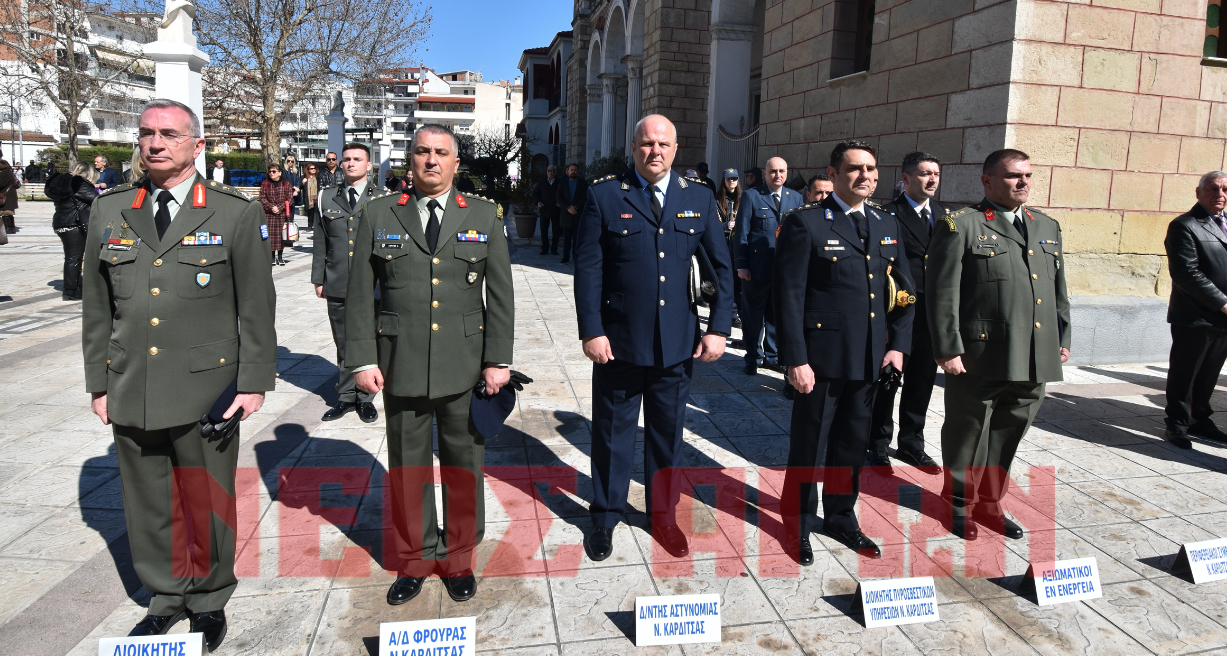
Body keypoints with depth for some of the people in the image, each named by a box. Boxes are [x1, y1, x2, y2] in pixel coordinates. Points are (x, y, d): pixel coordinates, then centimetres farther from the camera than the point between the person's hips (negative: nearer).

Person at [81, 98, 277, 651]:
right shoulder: (109, 212, 8)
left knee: (208, 502, 8)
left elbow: (257, 308, -3)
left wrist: (253, 383, -6)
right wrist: (99, 382, 9)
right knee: (147, 503, 13)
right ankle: (165, 599, 34)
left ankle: (210, 601, 28)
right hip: (131, 392, 3)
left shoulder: (236, 215, -2)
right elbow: (96, 307, 12)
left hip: (207, 390, -3)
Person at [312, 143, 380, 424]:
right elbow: (320, 242, 11)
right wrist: (318, 279, 8)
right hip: (337, 286, 2)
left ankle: (365, 398, 17)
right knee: (343, 344, 10)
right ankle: (346, 396, 23)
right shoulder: (327, 198, 10)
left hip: (371, 285, -2)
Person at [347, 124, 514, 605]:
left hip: (465, 365, 0)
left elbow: (500, 294, 3)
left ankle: (459, 560, 28)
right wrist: (362, 359, -2)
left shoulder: (484, 216, 5)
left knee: (464, 464, 10)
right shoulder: (379, 214, 5)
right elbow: (360, 294, 4)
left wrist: (498, 360, -2)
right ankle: (413, 560, 29)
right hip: (401, 364, 1)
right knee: (406, 466, 10)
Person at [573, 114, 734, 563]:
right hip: (619, 341, -2)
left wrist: (718, 328, -1)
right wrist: (591, 331, -12)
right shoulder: (604, 196, -3)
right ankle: (605, 517, 31)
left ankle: (663, 513, 35)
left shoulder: (699, 199, 5)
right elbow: (587, 268, -6)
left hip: (677, 342, 2)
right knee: (613, 433, 12)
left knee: (668, 434, 15)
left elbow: (722, 268, 6)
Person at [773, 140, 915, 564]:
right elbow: (789, 296, -12)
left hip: (870, 360, 6)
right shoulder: (805, 223, -8)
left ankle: (841, 518, 36)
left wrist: (898, 344, 3)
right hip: (821, 357, -5)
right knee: (809, 446, 8)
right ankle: (797, 525, 26)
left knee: (853, 444, 17)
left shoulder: (887, 226, 11)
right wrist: (796, 359, -16)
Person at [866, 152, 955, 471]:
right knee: (887, 379, 6)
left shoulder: (946, 214, 11)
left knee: (922, 381, 16)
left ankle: (911, 442, 32)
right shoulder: (888, 215, -9)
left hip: (933, 314, 6)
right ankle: (878, 445, 20)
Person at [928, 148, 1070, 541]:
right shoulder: (960, 225, -6)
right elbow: (942, 292, -11)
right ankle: (959, 502, 26)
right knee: (968, 431, 7)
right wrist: (947, 348, -15)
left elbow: (1058, 290, 21)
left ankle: (989, 501, 32)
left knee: (1009, 433, 15)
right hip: (980, 358, -6)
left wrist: (1062, 339, 15)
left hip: (1034, 360, 6)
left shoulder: (1047, 227, 16)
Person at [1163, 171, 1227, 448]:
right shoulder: (1184, 226, -10)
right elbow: (1188, 274, -18)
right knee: (1184, 376, 4)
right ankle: (1177, 425, 15)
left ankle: (1199, 419, 29)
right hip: (1195, 318, -7)